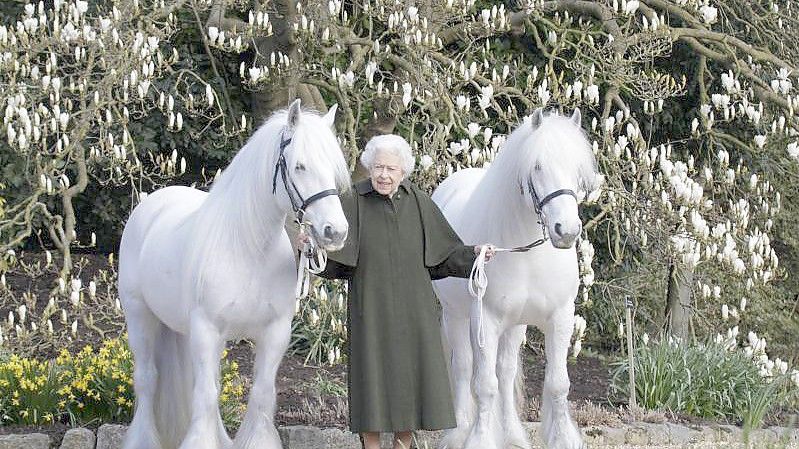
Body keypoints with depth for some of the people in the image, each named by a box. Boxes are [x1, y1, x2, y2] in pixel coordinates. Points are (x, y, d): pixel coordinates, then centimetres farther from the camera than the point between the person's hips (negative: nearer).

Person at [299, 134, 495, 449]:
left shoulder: (418, 203, 3)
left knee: (411, 373, 6)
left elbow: (445, 253, 9)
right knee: (373, 375, -1)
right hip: (371, 309, -2)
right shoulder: (354, 202, -5)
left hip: (413, 310, 3)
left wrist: (474, 254, -6)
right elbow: (335, 262, -8)